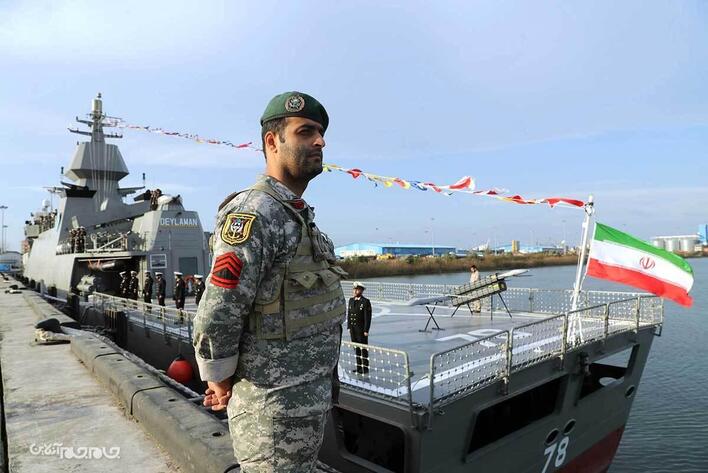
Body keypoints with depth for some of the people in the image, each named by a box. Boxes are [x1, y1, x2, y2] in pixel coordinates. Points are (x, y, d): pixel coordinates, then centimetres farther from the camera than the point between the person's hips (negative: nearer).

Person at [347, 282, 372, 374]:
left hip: (362, 329, -6)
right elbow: (349, 314, 12)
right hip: (353, 329, 6)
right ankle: (359, 367, 22)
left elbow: (368, 317, -13)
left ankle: (365, 368, 12)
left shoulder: (366, 302, -12)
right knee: (356, 349, 13)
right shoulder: (351, 300, 7)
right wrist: (349, 327, 8)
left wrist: (366, 330, -16)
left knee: (363, 349, 3)